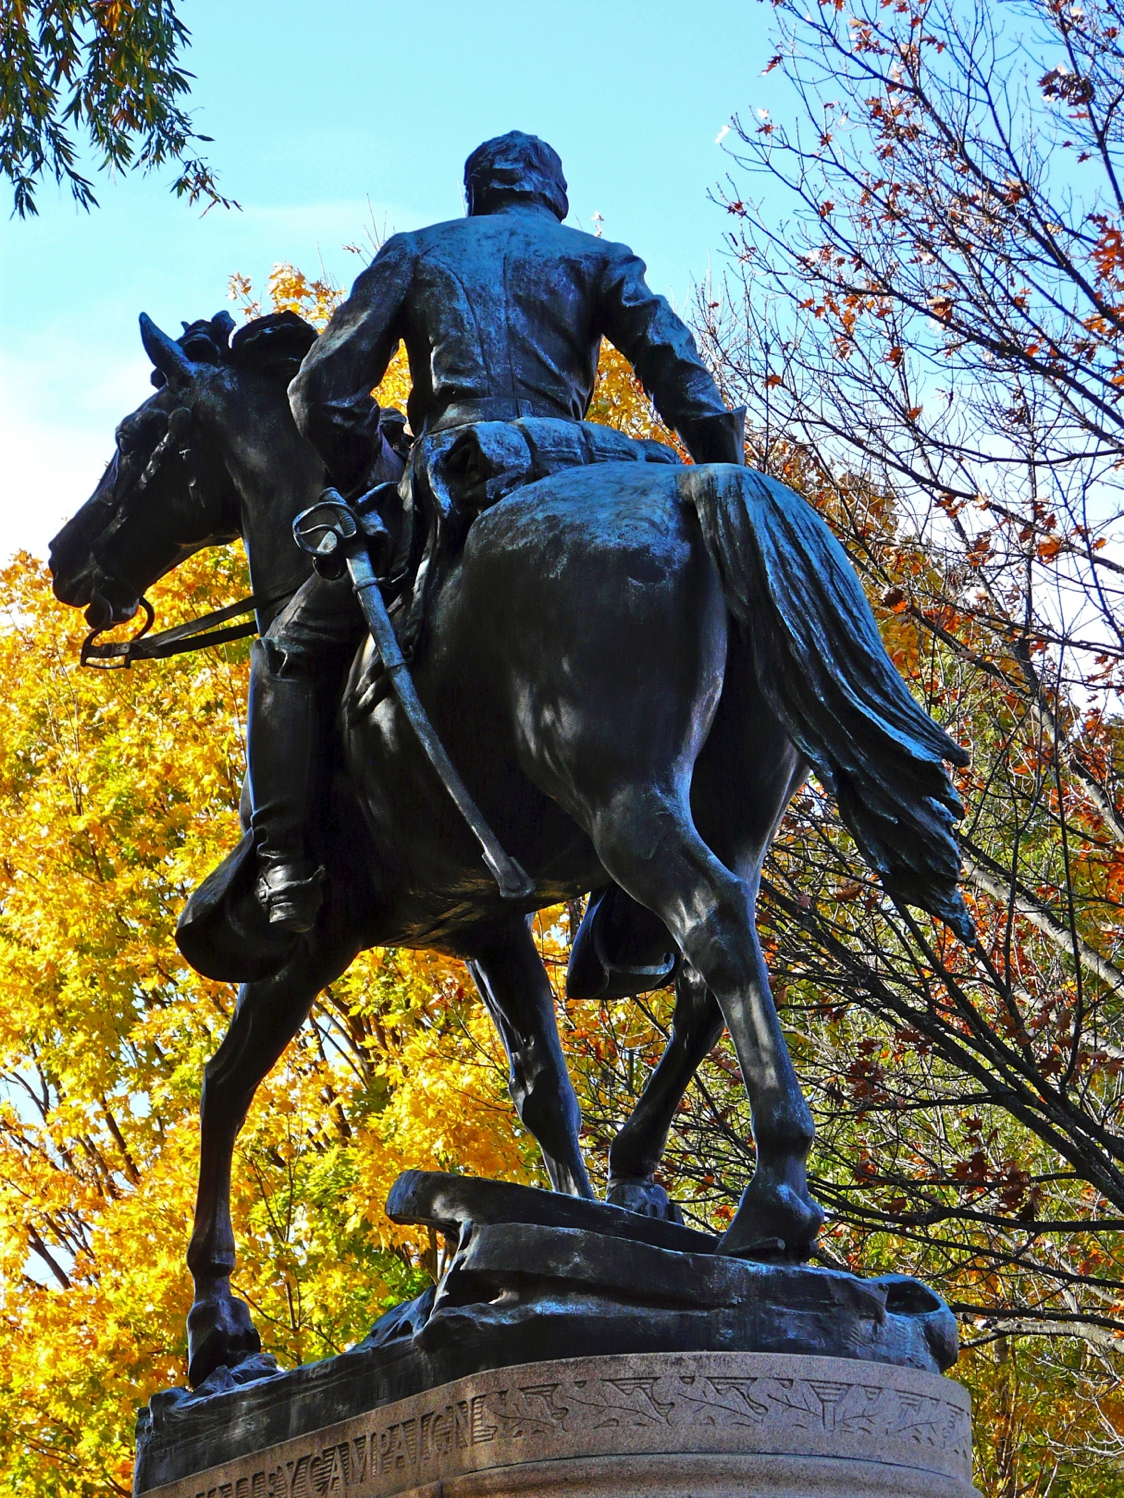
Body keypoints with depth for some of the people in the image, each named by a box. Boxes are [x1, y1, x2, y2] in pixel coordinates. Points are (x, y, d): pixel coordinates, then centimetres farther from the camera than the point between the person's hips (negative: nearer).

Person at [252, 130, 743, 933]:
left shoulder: (415, 252, 22)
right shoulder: (599, 258, 22)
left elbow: (325, 389, 12)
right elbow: (677, 368, 4)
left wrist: (366, 488, 21)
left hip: (453, 481, -1)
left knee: (291, 649, 15)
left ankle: (283, 865, -4)